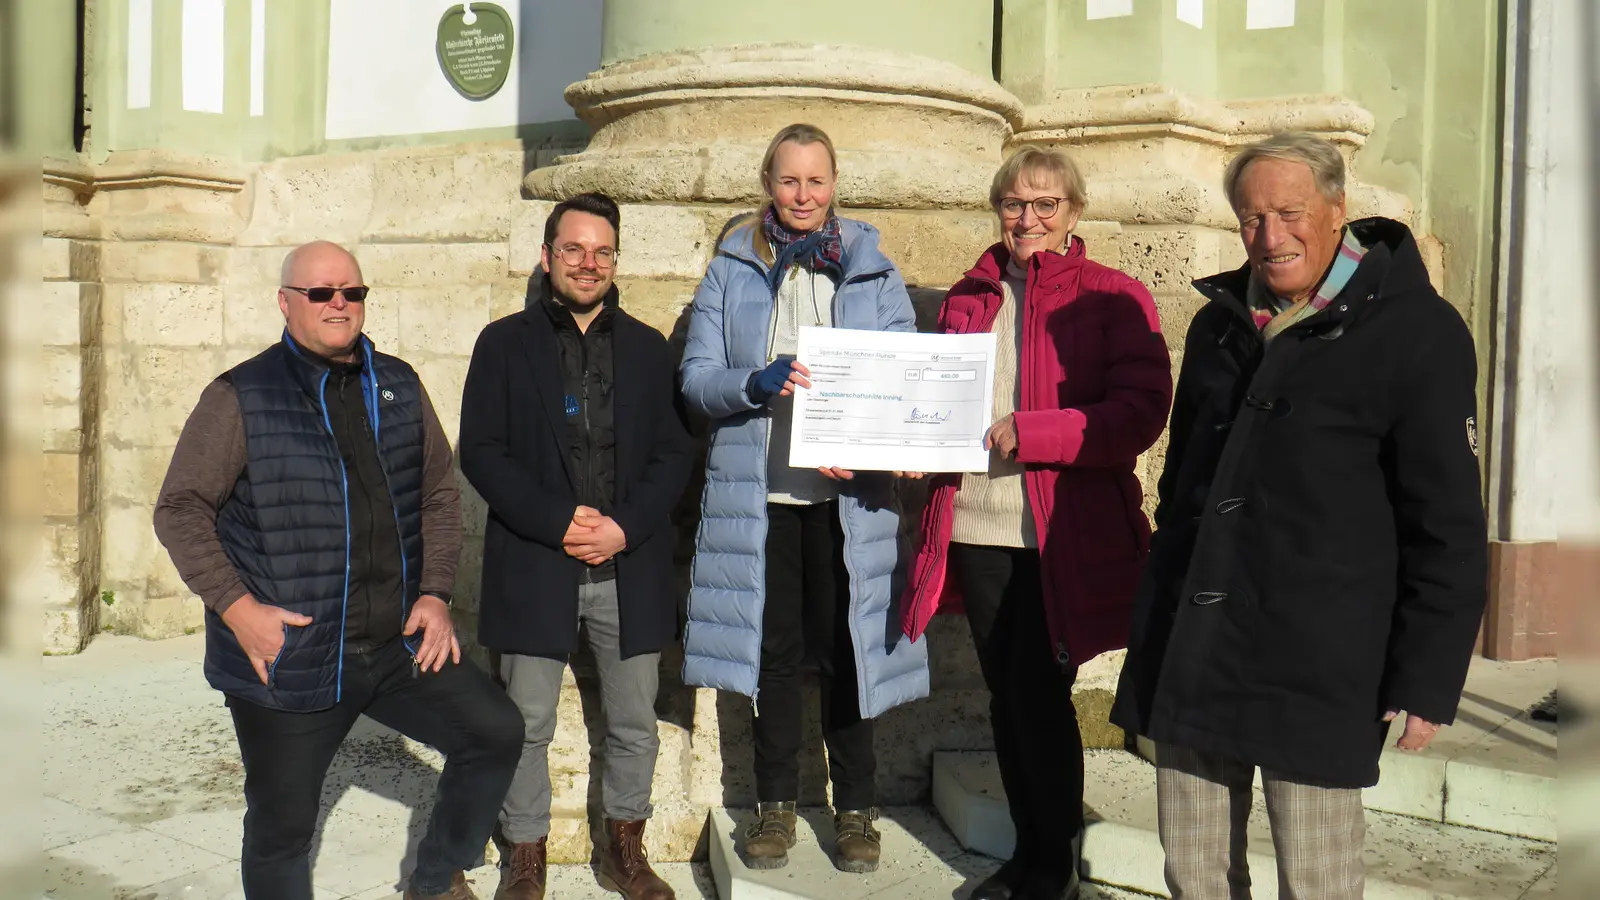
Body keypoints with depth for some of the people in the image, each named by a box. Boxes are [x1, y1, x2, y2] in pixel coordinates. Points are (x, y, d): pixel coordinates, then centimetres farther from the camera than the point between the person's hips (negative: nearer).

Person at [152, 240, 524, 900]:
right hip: (288, 658, -4)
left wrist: (435, 592, 3)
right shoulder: (241, 398, -4)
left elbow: (439, 493, 13)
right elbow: (180, 508, -4)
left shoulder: (398, 386, 8)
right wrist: (236, 605, -14)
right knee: (282, 827, 6)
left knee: (496, 733, 1)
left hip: (401, 646, 4)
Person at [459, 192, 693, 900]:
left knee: (635, 726, 9)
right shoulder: (504, 344, 4)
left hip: (630, 568, 2)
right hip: (534, 564, -2)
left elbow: (673, 453, 6)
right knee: (526, 726, 7)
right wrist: (555, 521, -14)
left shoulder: (647, 348, 11)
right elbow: (481, 451, -3)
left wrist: (626, 526, -9)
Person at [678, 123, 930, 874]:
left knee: (845, 649, 4)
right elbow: (696, 378, 2)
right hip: (758, 491, 1)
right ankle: (775, 803, 22)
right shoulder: (731, 271, 8)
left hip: (848, 494, 0)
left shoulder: (872, 270, 7)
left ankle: (855, 809, 18)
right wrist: (756, 384, -18)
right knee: (774, 650, 8)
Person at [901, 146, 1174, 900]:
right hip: (975, 528, 5)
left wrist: (1025, 434, -20)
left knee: (1040, 697, -1)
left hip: (1064, 535, -5)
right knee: (1006, 696, 13)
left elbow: (1140, 412, -12)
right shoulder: (967, 298, 13)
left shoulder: (1113, 298, -2)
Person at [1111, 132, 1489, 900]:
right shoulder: (1220, 324, 13)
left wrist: (1428, 678, -9)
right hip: (1189, 658, 6)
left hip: (1317, 668, -5)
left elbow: (1448, 526, -7)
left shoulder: (1416, 333, -6)